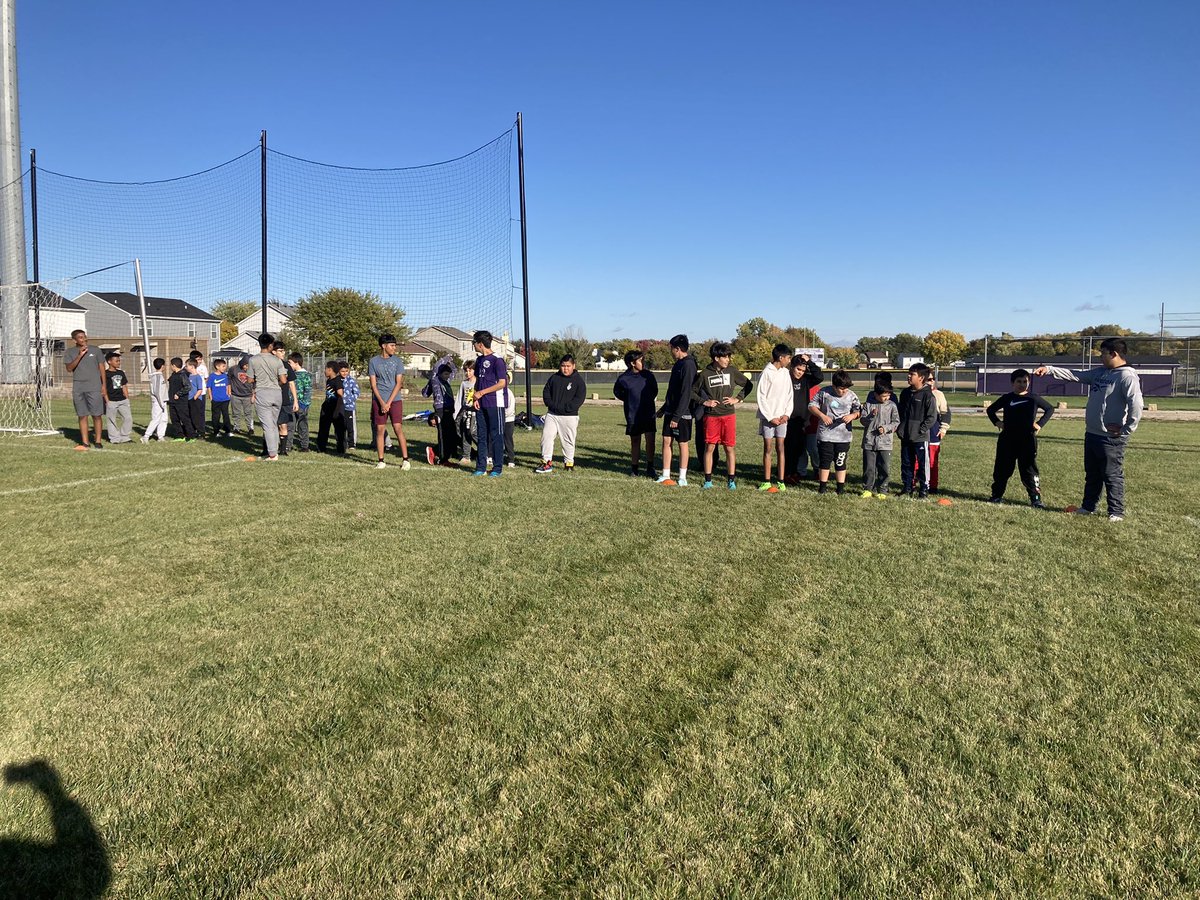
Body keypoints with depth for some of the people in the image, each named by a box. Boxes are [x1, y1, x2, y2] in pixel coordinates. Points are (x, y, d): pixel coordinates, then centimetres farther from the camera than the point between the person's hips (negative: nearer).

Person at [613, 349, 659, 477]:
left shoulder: (648, 375, -1)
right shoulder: (623, 379, -8)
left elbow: (655, 390, 16)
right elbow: (617, 392, 11)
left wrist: (648, 400, 10)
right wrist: (629, 400, 5)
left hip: (649, 414, 1)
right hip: (633, 416, -1)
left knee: (650, 439, -4)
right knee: (635, 441, 8)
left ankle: (650, 467, 9)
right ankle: (634, 467, 20)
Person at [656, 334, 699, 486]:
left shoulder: (688, 365, -17)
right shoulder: (678, 364, 12)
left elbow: (686, 393, -21)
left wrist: (676, 416, -22)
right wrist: (664, 409, 22)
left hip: (682, 413, -8)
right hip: (671, 411, 8)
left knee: (683, 443, 2)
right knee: (666, 441, 7)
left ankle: (682, 478, 11)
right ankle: (666, 476, 14)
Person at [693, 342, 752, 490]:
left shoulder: (731, 371, 3)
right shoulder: (705, 374, -1)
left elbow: (748, 385, 12)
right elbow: (692, 391, 6)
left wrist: (737, 399, 3)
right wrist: (704, 402, -5)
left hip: (728, 415, 1)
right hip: (711, 416, -1)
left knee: (729, 448, 4)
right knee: (709, 447, 1)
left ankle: (732, 480, 10)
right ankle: (708, 480, 11)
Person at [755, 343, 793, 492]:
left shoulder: (786, 372, 7)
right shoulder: (767, 373, -8)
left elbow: (790, 395, 10)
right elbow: (761, 397, -9)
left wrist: (787, 414, -3)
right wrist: (771, 417, -12)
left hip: (782, 417, 4)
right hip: (768, 417, -4)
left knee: (781, 448, 3)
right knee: (767, 449, 1)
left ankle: (781, 481, 6)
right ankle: (767, 481, 7)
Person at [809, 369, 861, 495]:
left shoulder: (852, 396, 0)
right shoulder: (824, 392, -6)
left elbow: (859, 411, 7)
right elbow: (812, 406, 1)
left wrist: (852, 416, -14)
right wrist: (822, 416, -13)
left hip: (844, 436, 1)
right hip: (825, 434, -1)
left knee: (840, 462, 7)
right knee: (825, 460, 5)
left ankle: (841, 487, 17)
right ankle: (823, 485, 17)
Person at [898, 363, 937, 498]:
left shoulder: (927, 395, -11)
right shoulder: (905, 393, 10)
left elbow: (932, 417, -11)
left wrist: (921, 430, -15)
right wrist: (899, 428, 9)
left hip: (920, 437, -6)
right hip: (905, 436, 6)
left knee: (923, 463, 1)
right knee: (906, 463, 12)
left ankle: (924, 489, 11)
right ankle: (907, 487, 23)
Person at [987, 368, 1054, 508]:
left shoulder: (1034, 398, 2)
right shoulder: (1007, 398, 5)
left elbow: (1050, 409, 15)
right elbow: (991, 409, 19)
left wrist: (1040, 424, 4)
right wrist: (997, 422, 5)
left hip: (1027, 440, -1)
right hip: (1007, 439, 2)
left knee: (1029, 470, -2)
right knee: (1002, 469, 8)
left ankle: (1036, 498, 4)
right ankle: (997, 495, 20)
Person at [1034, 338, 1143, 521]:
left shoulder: (1127, 377, -16)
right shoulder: (1100, 372, 11)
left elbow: (1136, 406, -24)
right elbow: (1075, 374, 10)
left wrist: (1126, 430, -19)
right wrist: (1049, 369, 1)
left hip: (1111, 438, -9)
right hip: (1092, 434, 9)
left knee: (1112, 476, 1)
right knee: (1091, 474, 19)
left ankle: (1116, 512, 11)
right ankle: (1088, 506, 31)